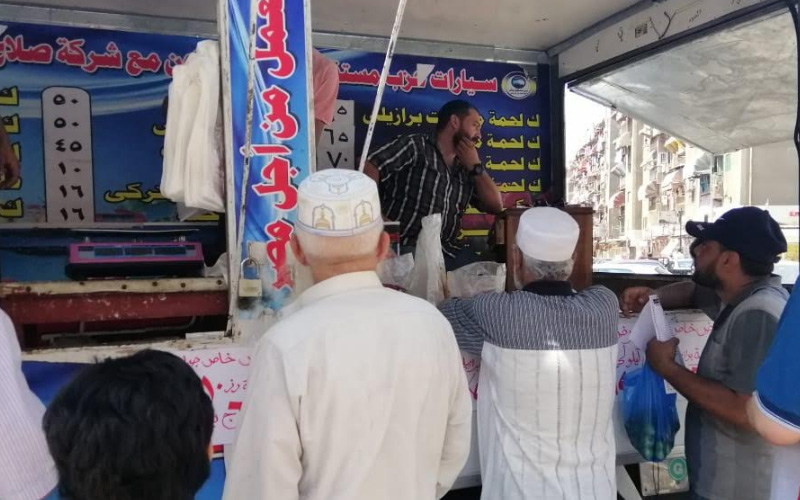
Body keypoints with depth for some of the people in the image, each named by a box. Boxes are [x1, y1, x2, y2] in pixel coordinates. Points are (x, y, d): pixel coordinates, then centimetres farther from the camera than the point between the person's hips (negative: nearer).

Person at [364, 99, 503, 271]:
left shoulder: (466, 169, 18)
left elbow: (496, 206, 15)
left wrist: (475, 166, 8)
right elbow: (369, 168, -11)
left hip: (448, 250, 6)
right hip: (405, 248, -6)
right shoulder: (415, 145, 0)